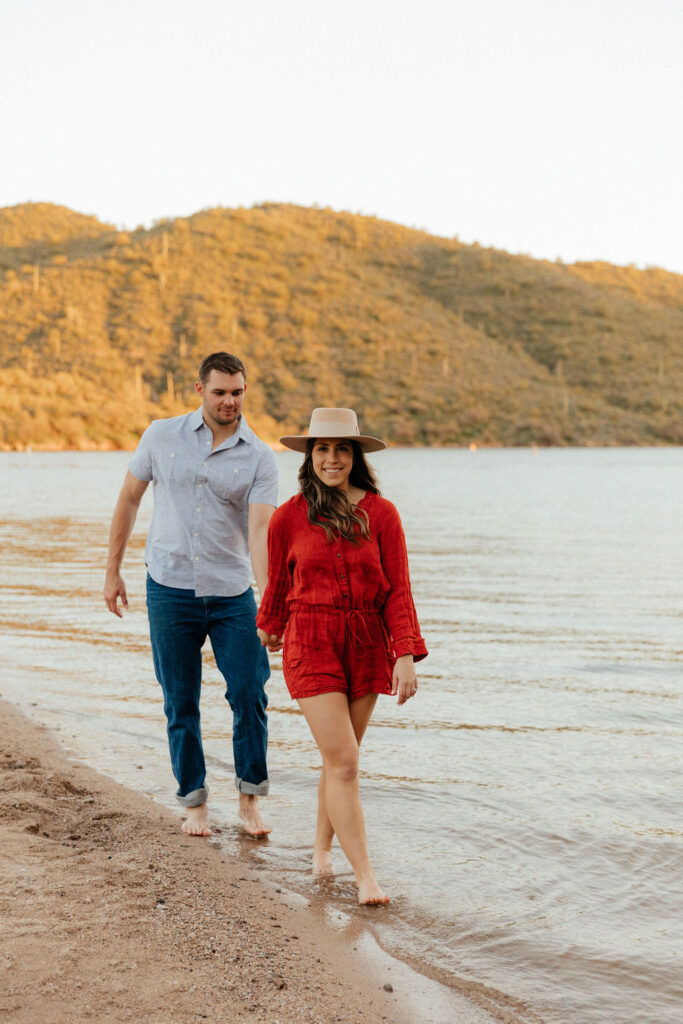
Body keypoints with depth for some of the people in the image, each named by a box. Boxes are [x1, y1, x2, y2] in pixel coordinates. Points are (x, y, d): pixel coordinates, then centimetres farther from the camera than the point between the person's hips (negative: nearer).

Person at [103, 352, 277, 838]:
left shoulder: (260, 458, -4)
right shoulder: (162, 436, 0)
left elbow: (259, 530, -14)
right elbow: (129, 500, 10)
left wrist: (268, 596, -29)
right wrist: (113, 570, 9)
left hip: (232, 593, 0)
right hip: (170, 588, 0)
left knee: (250, 694, -3)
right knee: (181, 703, 6)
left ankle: (249, 798, 15)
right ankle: (195, 803, 19)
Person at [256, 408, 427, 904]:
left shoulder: (381, 514, -2)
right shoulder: (289, 518, -4)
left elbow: (398, 590, -4)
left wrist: (406, 655, -12)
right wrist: (270, 628, 26)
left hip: (367, 645, 2)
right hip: (311, 645, -2)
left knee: (341, 758, 14)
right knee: (344, 763, -10)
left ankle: (322, 847, 37)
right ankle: (366, 877, -7)